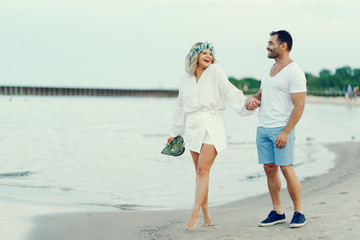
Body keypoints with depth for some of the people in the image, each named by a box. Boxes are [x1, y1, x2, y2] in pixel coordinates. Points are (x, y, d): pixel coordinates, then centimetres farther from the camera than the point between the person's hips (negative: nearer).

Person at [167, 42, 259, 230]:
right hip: (193, 126, 4)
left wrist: (246, 103, -22)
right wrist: (175, 133, 29)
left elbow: (229, 91, -7)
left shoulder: (215, 71, 2)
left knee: (203, 170, -13)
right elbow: (181, 107, 24)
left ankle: (194, 215, -14)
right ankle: (205, 213, 13)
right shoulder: (186, 79, 15)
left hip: (212, 125, -4)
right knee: (199, 171, 4)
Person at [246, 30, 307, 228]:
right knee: (269, 169, 6)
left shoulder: (294, 73, -10)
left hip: (281, 128, -8)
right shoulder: (269, 71, 16)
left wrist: (286, 132, -20)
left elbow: (299, 106, -14)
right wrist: (251, 99, 4)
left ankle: (299, 212, 1)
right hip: (263, 128, 8)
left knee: (286, 169, -9)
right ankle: (277, 212, 13)